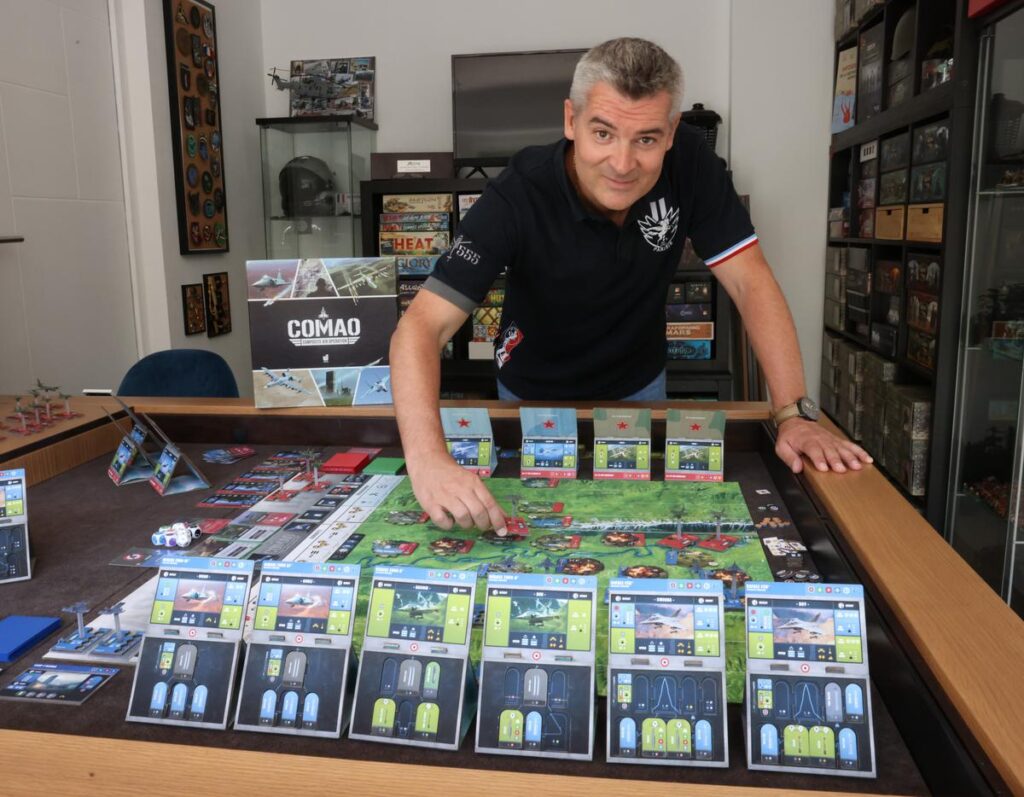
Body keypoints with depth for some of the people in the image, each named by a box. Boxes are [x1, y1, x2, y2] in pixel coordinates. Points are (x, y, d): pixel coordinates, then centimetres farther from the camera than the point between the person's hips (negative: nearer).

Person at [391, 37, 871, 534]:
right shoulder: (515, 199, -34)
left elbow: (749, 281, -21)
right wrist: (428, 458, -58)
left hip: (640, 387, 3)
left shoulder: (689, 163, -24)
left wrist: (794, 413, -31)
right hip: (537, 398, -2)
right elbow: (421, 328, -41)